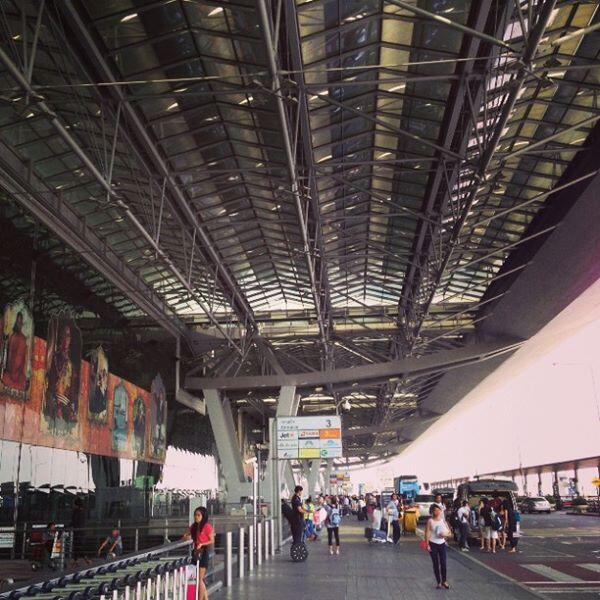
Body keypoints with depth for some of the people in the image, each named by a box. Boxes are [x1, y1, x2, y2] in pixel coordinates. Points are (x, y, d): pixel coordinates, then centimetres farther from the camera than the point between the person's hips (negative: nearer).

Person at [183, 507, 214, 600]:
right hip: (195, 552, 7)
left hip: (203, 552, -7)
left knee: (200, 579, -4)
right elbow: (186, 536, 15)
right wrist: (186, 537, -7)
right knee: (200, 579, 12)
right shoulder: (193, 526, 11)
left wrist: (201, 544, -22)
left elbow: (212, 541, -10)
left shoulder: (207, 526, -10)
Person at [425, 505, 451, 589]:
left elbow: (449, 532, 9)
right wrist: (427, 544, -13)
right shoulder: (430, 521, -5)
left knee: (443, 563, 0)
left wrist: (445, 535, -12)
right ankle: (439, 582, 13)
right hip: (433, 544, -3)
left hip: (442, 543, 3)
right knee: (436, 564, 4)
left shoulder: (443, 520, 5)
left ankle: (444, 581, 17)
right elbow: (427, 533, -7)